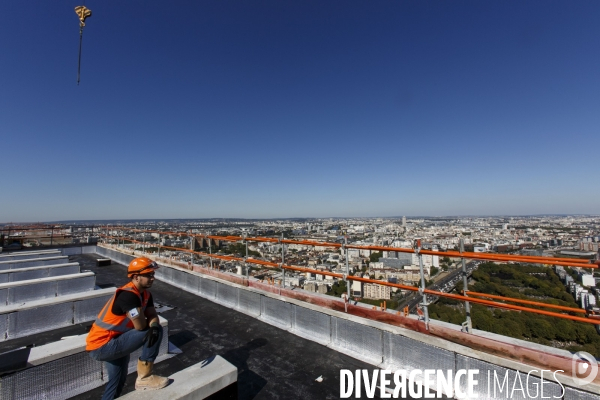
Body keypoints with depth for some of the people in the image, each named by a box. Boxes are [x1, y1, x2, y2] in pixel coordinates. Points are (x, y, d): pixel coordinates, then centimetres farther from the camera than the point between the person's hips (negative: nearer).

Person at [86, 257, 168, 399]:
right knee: (157, 331, -21)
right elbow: (140, 326, -26)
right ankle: (144, 377, -6)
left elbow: (153, 316, -2)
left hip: (109, 343, 10)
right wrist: (153, 325, -3)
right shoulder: (128, 295, -28)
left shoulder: (145, 294, 2)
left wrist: (154, 326, -25)